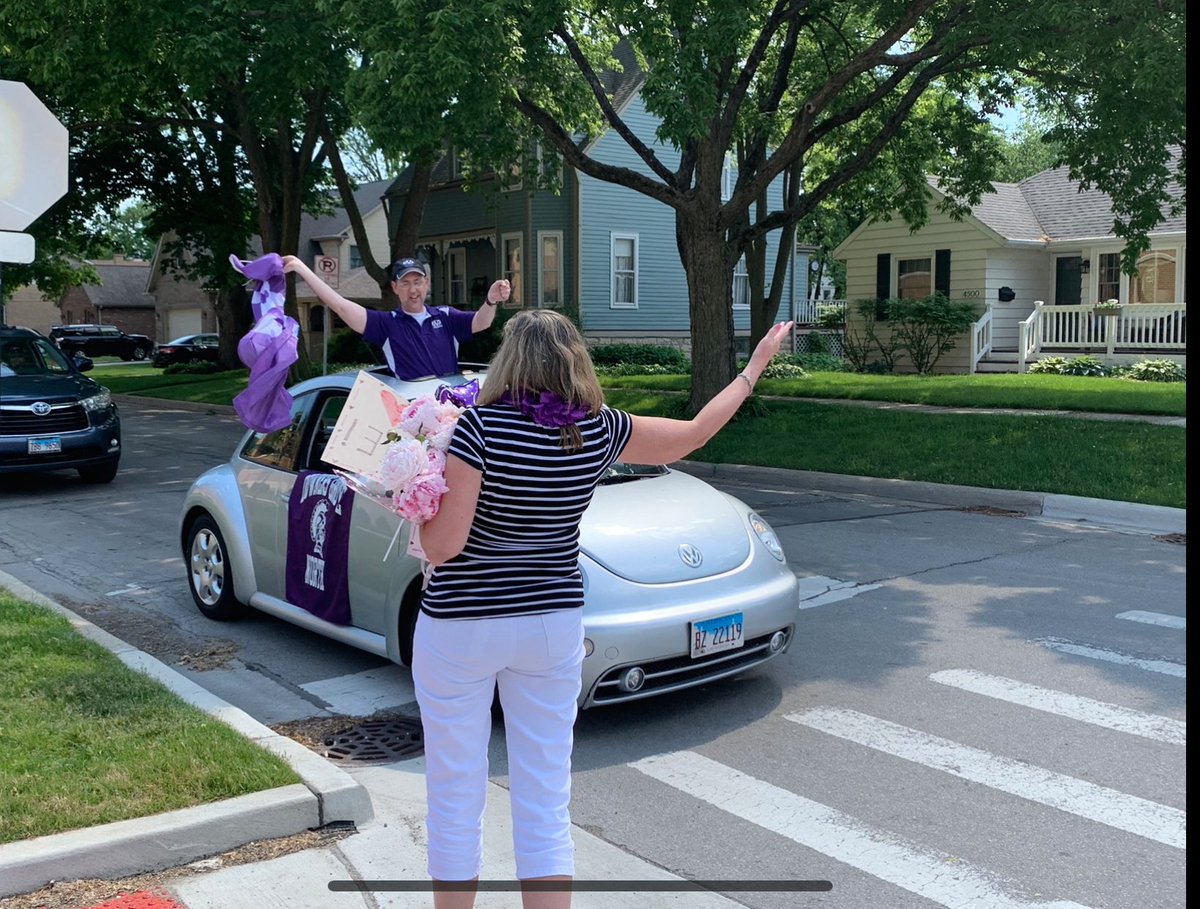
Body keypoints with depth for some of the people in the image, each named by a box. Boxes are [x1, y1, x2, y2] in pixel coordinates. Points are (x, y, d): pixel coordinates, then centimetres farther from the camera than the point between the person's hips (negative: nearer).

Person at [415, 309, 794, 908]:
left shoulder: (481, 426, -18)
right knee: (545, 804, 13)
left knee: (455, 797, 12)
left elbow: (441, 546, -20)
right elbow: (695, 432, 9)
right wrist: (755, 367, 20)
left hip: (461, 631, -3)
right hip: (553, 627, 4)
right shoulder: (599, 431, -6)